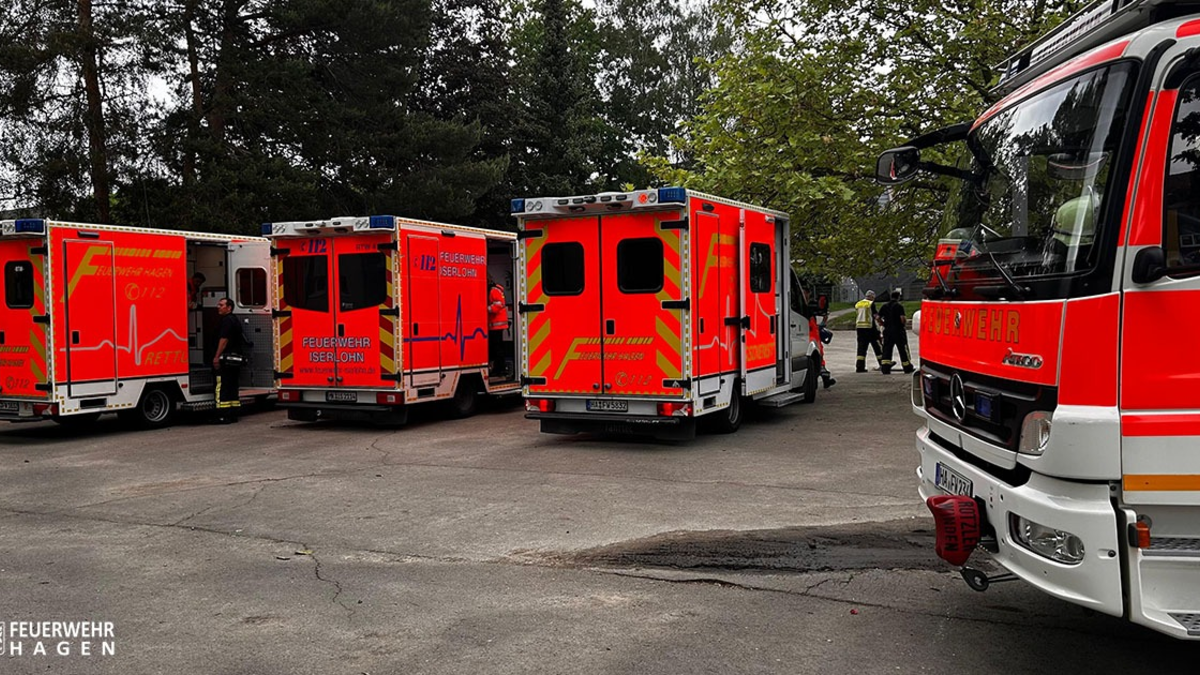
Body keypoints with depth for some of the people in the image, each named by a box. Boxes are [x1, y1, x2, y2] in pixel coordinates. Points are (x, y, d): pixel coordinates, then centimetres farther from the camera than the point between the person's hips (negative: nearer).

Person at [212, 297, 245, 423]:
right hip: (236, 359, 10)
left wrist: (217, 357, -18)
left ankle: (224, 416, -12)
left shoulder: (227, 320, -10)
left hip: (226, 359, -10)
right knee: (232, 387, 12)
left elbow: (224, 340, -18)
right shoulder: (234, 320, 21)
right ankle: (233, 415, 14)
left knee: (222, 388, -10)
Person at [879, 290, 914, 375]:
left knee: (887, 349, 3)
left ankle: (885, 368, -9)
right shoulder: (899, 306, -9)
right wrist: (905, 323, 2)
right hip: (898, 331, -4)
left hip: (887, 330, 4)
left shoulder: (885, 306, 7)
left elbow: (878, 317, 6)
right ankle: (908, 368, 15)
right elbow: (902, 318, -18)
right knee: (903, 350, 6)